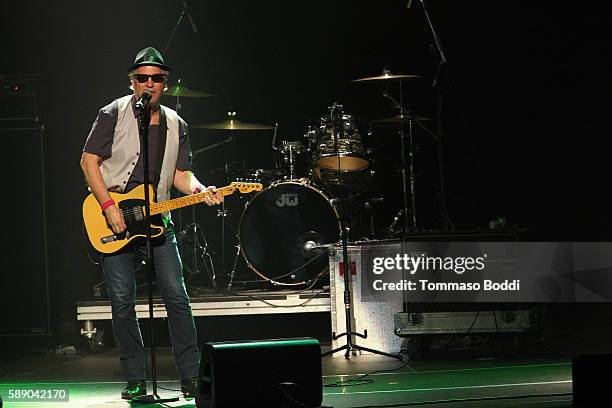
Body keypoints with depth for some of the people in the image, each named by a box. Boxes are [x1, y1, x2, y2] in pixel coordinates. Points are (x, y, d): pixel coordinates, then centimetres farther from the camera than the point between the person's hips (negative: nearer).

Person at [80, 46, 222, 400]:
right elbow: (89, 161, -5)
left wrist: (200, 191, -10)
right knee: (122, 301, -2)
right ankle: (136, 380, 8)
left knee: (177, 297, -3)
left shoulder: (176, 125, 9)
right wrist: (109, 207, -14)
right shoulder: (114, 115, -4)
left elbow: (181, 174, 12)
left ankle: (192, 377, 3)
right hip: (115, 218, -3)